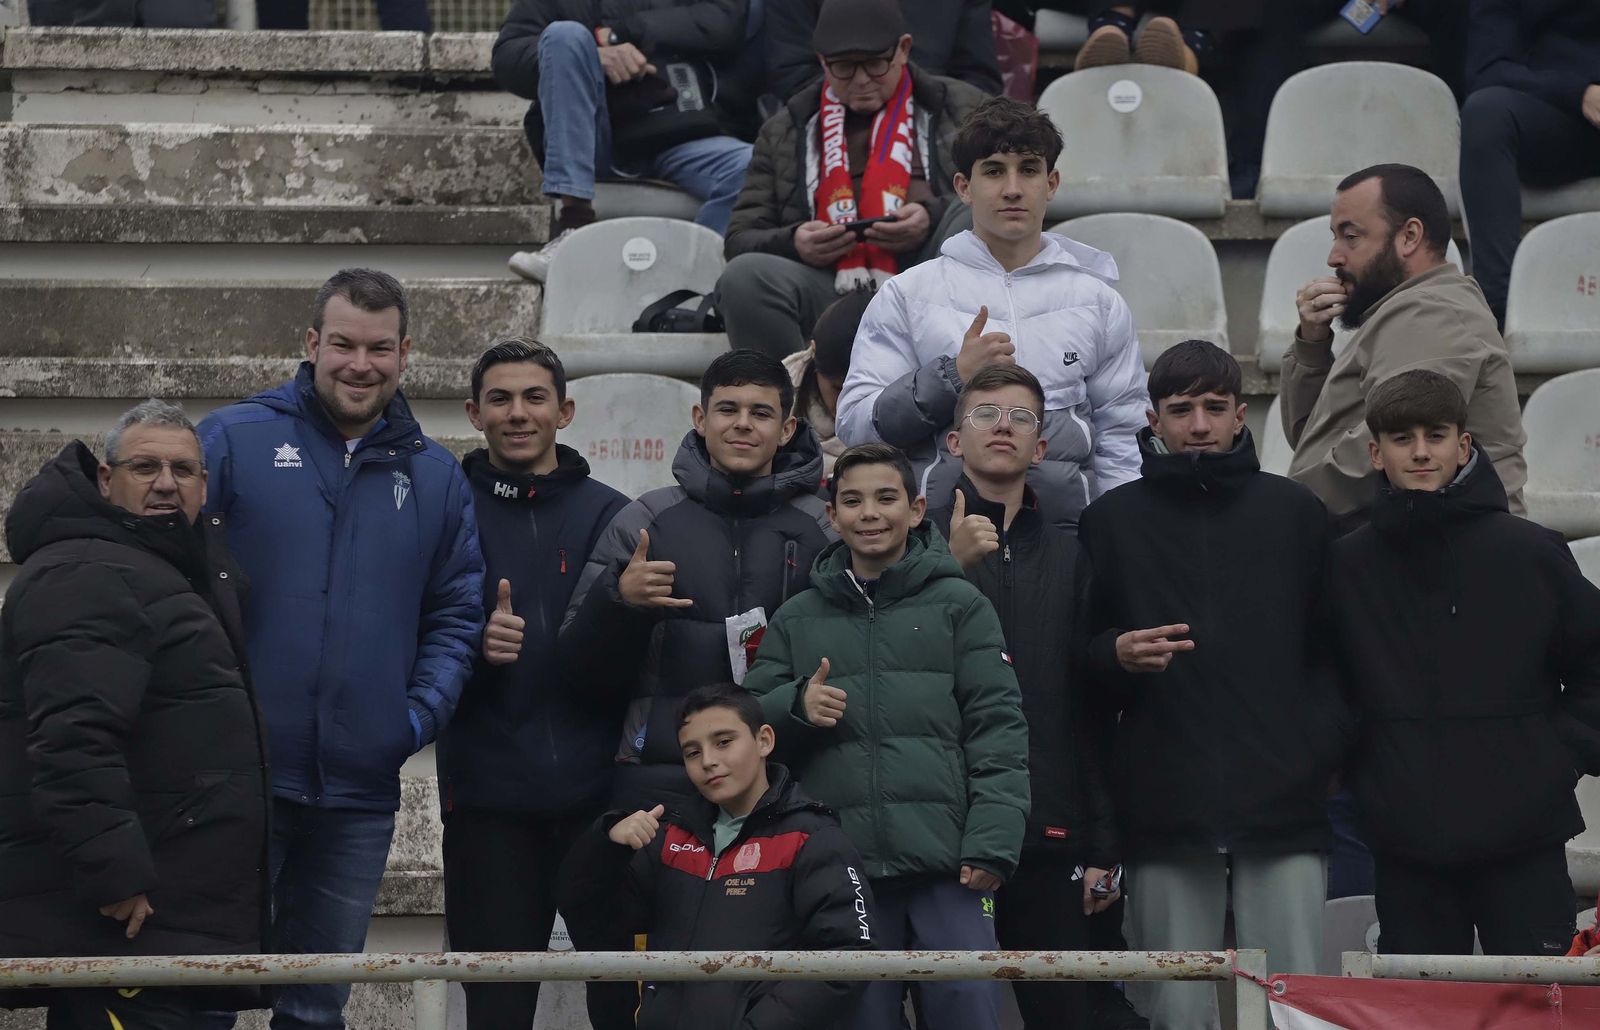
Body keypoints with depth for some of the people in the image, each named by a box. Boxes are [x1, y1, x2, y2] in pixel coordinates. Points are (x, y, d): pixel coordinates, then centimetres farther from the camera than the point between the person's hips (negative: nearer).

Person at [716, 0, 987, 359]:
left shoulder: (961, 108, 18)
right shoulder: (784, 130, 21)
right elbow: (740, 239, 16)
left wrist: (933, 218, -12)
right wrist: (792, 243, -8)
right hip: (830, 295, 1)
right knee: (744, 275, -29)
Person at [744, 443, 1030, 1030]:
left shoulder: (960, 607, 6)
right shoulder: (796, 621, 14)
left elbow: (998, 730, 0)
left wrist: (991, 843, -10)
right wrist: (797, 706, -8)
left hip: (947, 867, -2)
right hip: (840, 867, 2)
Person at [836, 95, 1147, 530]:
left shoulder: (1098, 299, 16)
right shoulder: (908, 294, 11)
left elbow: (1122, 444, 17)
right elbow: (854, 425, 5)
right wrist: (953, 376, -5)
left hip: (1064, 522, 1)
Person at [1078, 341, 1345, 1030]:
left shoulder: (1294, 511, 11)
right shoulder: (1112, 521, 10)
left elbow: (1333, 646, 11)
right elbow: (1083, 658, 10)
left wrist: (1329, 746, -2)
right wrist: (1118, 655, -11)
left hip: (1285, 805, 0)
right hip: (1164, 811, 0)